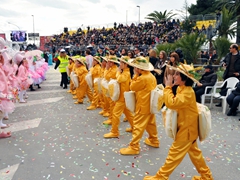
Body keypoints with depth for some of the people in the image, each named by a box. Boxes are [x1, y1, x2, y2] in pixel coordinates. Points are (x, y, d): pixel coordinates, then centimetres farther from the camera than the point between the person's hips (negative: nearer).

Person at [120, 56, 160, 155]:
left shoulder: (142, 78, -23)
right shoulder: (151, 76, 7)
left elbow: (132, 87, -11)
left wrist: (136, 75, -7)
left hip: (143, 106, -10)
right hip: (150, 104, 10)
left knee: (138, 126, -4)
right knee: (151, 123, 22)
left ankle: (134, 147, 1)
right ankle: (154, 140, 37)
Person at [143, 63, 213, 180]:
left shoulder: (187, 92, -26)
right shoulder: (182, 89, 5)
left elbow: (171, 103, -36)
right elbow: (176, 103, 8)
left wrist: (168, 87, -27)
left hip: (186, 129, -10)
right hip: (187, 127, 10)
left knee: (174, 154, 1)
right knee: (194, 153, 21)